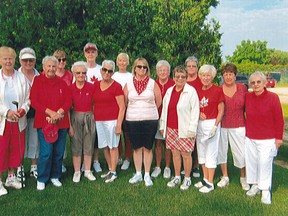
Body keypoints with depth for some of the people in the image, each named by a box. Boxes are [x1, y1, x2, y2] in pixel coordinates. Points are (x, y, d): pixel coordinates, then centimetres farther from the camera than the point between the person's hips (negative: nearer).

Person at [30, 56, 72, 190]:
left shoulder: (62, 83, 11)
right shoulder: (37, 81, 2)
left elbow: (68, 101, 5)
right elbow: (34, 101, -6)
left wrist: (59, 113, -12)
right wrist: (50, 112, -16)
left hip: (61, 122, 3)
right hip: (44, 122, -3)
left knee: (59, 152, 6)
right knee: (46, 152, -8)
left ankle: (55, 176, 23)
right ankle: (41, 179, 9)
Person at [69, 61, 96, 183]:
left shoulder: (91, 87, -3)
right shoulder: (70, 88, -3)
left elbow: (94, 105, 4)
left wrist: (94, 119, -1)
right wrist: (69, 125, -5)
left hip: (89, 118, 1)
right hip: (75, 118, -1)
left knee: (89, 146, 8)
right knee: (76, 146, 5)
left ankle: (87, 171, 21)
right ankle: (76, 172, 17)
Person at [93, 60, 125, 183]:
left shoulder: (116, 86, -7)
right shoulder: (96, 85, 9)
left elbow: (122, 107, -9)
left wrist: (119, 124, -14)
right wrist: (94, 118, 9)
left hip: (112, 120, -5)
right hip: (99, 121, 6)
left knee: (113, 146, 2)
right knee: (104, 147, 12)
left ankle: (114, 173, 13)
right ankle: (110, 169, 28)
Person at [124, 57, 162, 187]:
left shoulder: (152, 83, 1)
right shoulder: (129, 84, 4)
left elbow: (159, 101, 6)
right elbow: (125, 102, 8)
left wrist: (149, 110, 11)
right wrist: (135, 111, 11)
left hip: (150, 119, -1)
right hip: (132, 120, 1)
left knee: (148, 147, 3)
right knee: (136, 147, 8)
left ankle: (147, 175, 14)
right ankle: (138, 174, 20)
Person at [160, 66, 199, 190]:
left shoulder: (191, 91, -6)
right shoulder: (169, 91, 11)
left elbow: (195, 111, -10)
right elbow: (164, 109, 16)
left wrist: (191, 129, -14)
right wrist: (162, 126, 14)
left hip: (185, 130, -5)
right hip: (171, 129, 5)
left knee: (186, 155, 3)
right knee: (175, 153, 12)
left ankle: (187, 179, 18)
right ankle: (177, 177, 26)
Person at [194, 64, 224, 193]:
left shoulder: (217, 90, -8)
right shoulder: (198, 91, 8)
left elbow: (221, 111, -8)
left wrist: (215, 126, -16)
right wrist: (198, 114, -5)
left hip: (212, 123, -6)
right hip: (199, 124, 6)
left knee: (211, 154, -1)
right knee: (201, 152, 13)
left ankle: (210, 183, 8)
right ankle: (205, 179, 27)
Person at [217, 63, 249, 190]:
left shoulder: (242, 88, -2)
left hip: (238, 126, -1)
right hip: (221, 126, 1)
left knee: (241, 152, 0)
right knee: (221, 150, 11)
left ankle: (243, 178, 23)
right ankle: (225, 177, 30)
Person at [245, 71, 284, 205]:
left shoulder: (273, 97, -10)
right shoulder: (247, 97, -1)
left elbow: (279, 119, -7)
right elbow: (244, 113, 13)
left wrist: (279, 138, -6)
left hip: (267, 139, -4)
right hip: (250, 138, 4)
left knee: (265, 163, 0)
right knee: (251, 161, 12)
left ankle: (265, 191, 14)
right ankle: (255, 185, 30)